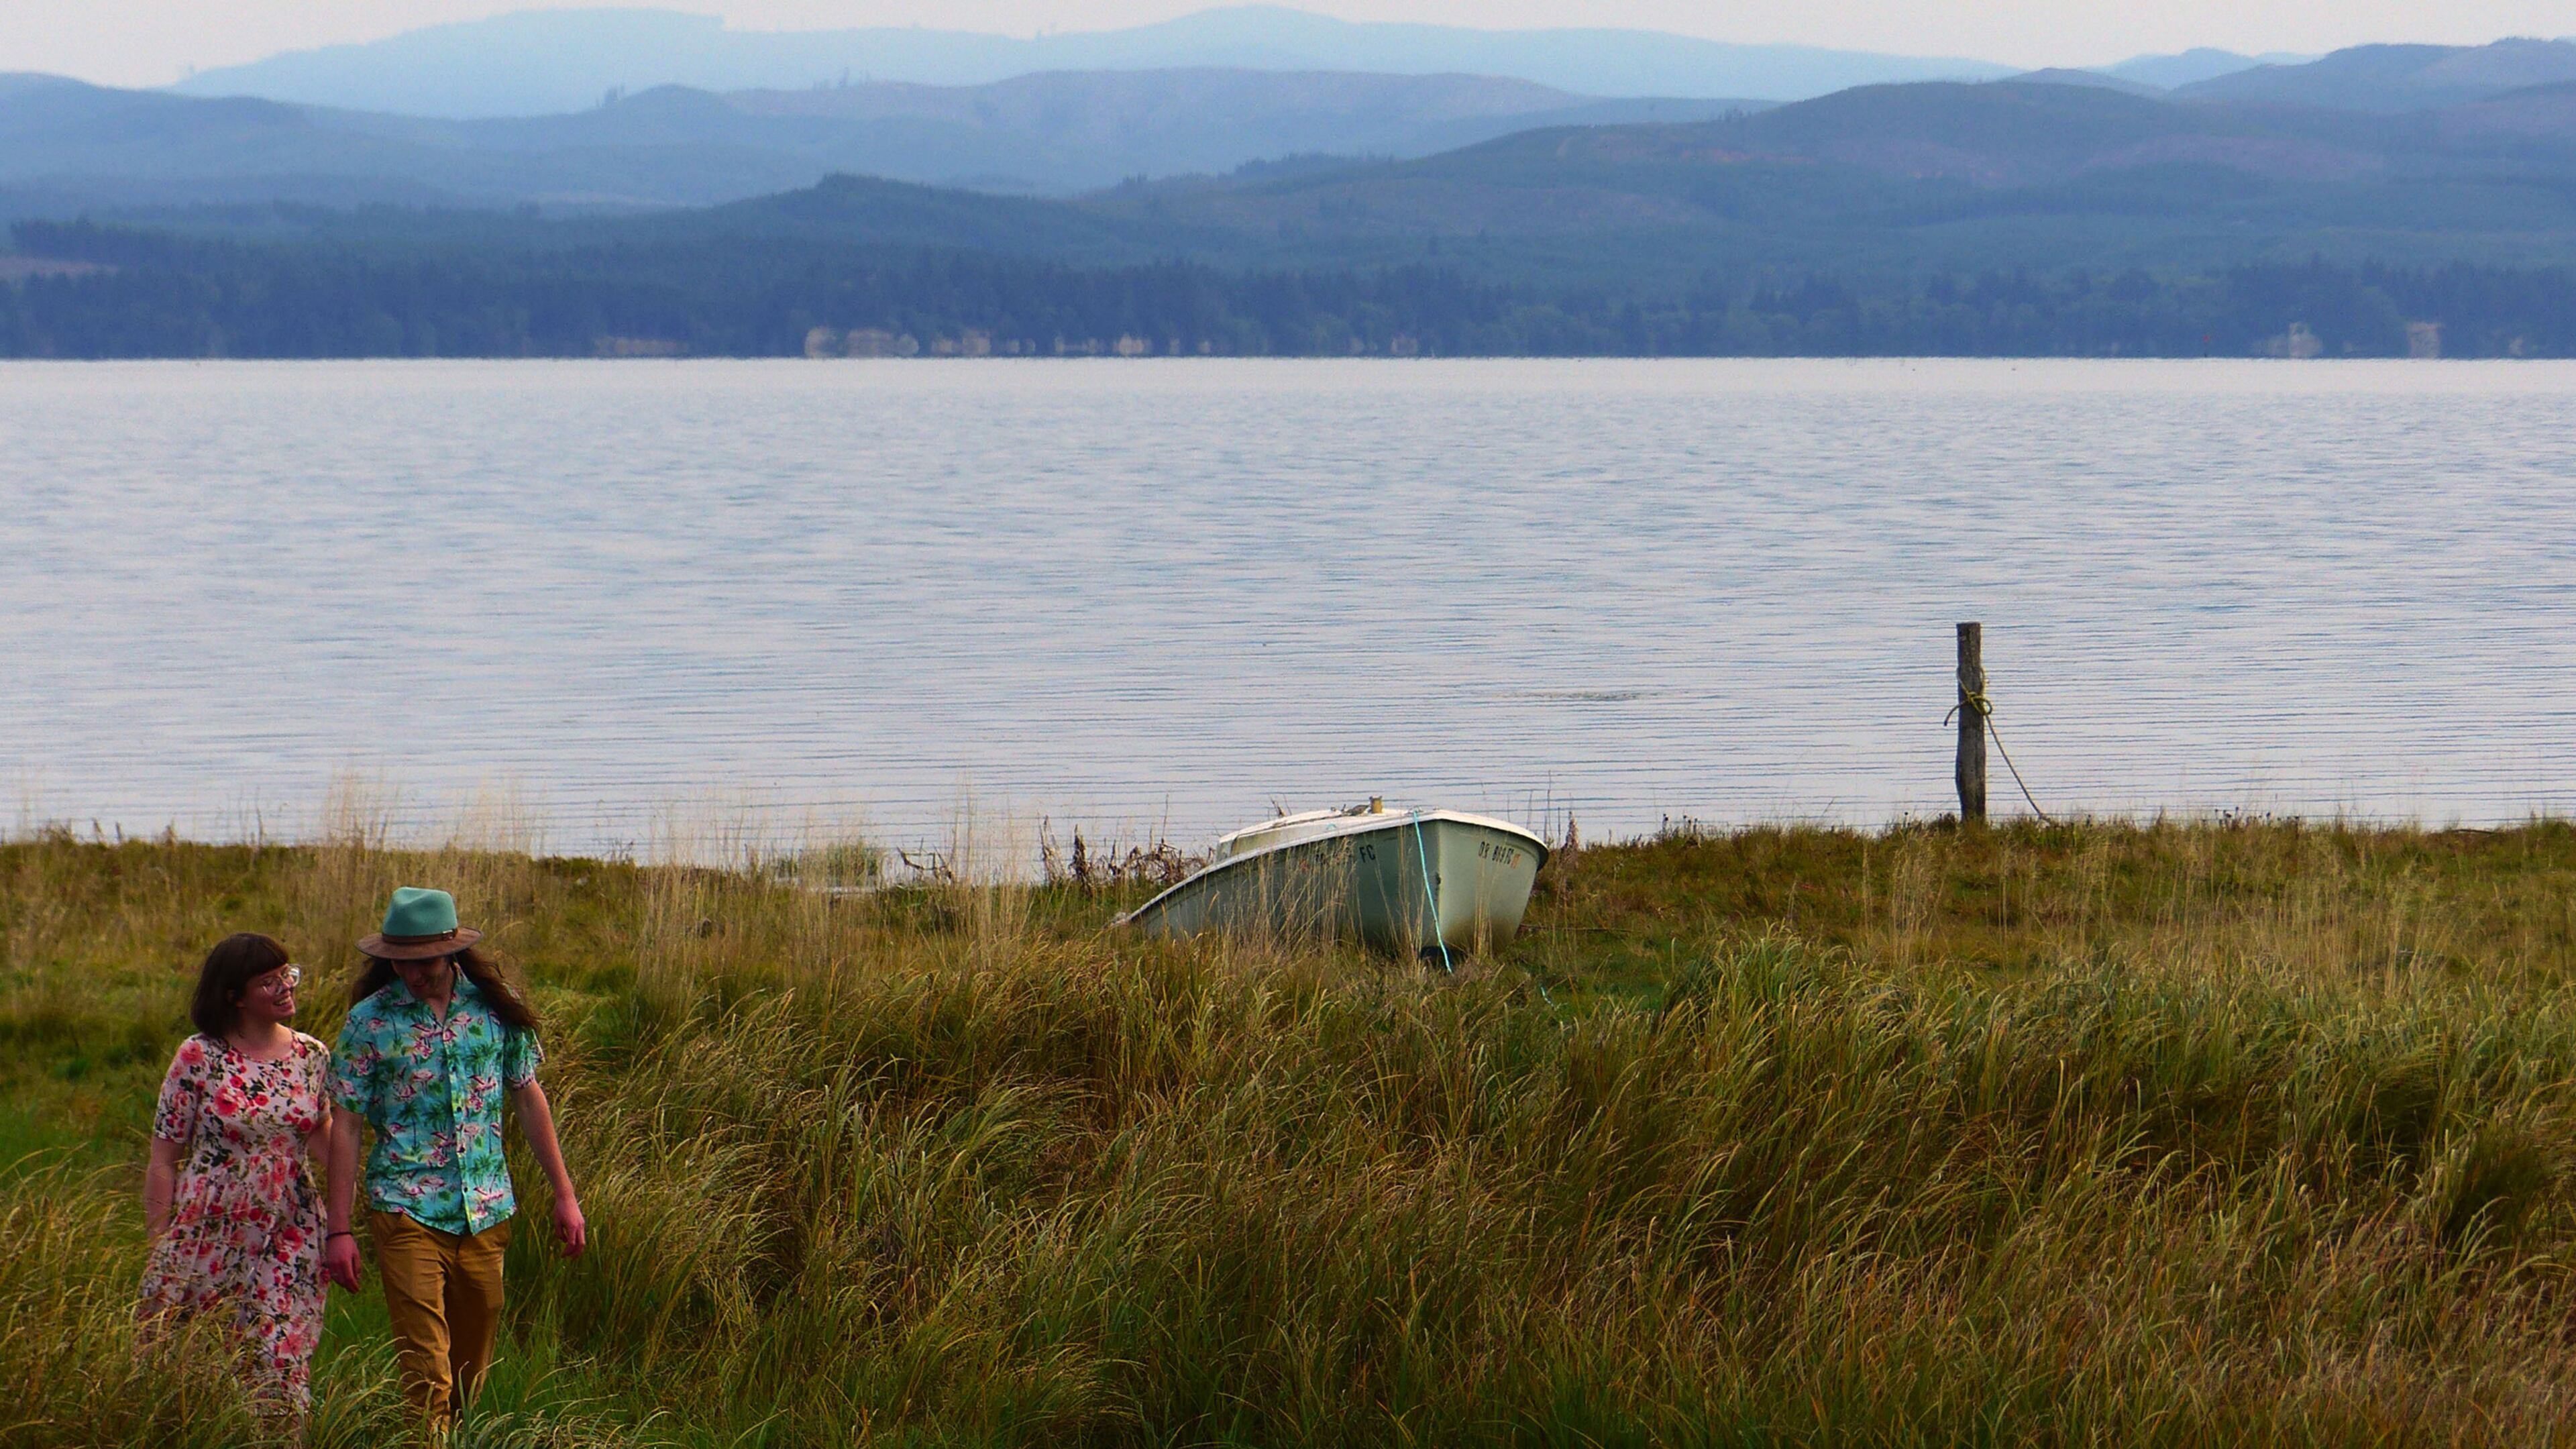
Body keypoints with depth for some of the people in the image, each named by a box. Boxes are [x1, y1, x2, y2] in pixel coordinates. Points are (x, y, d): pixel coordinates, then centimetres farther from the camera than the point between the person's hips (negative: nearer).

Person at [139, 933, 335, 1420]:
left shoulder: (312, 1057, 4)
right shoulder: (199, 1058, -6)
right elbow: (163, 1161, -3)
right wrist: (159, 1246, -5)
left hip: (289, 1243, 2)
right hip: (208, 1241, -2)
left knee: (281, 1367, -2)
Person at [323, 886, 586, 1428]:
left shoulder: (496, 1005, 3)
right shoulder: (370, 1020, -4)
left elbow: (529, 1098, 12)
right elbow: (345, 1125, -2)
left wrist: (565, 1194, 10)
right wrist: (339, 1231, -6)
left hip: (487, 1209, 3)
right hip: (407, 1213, -3)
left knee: (473, 1364, 10)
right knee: (426, 1367, -10)